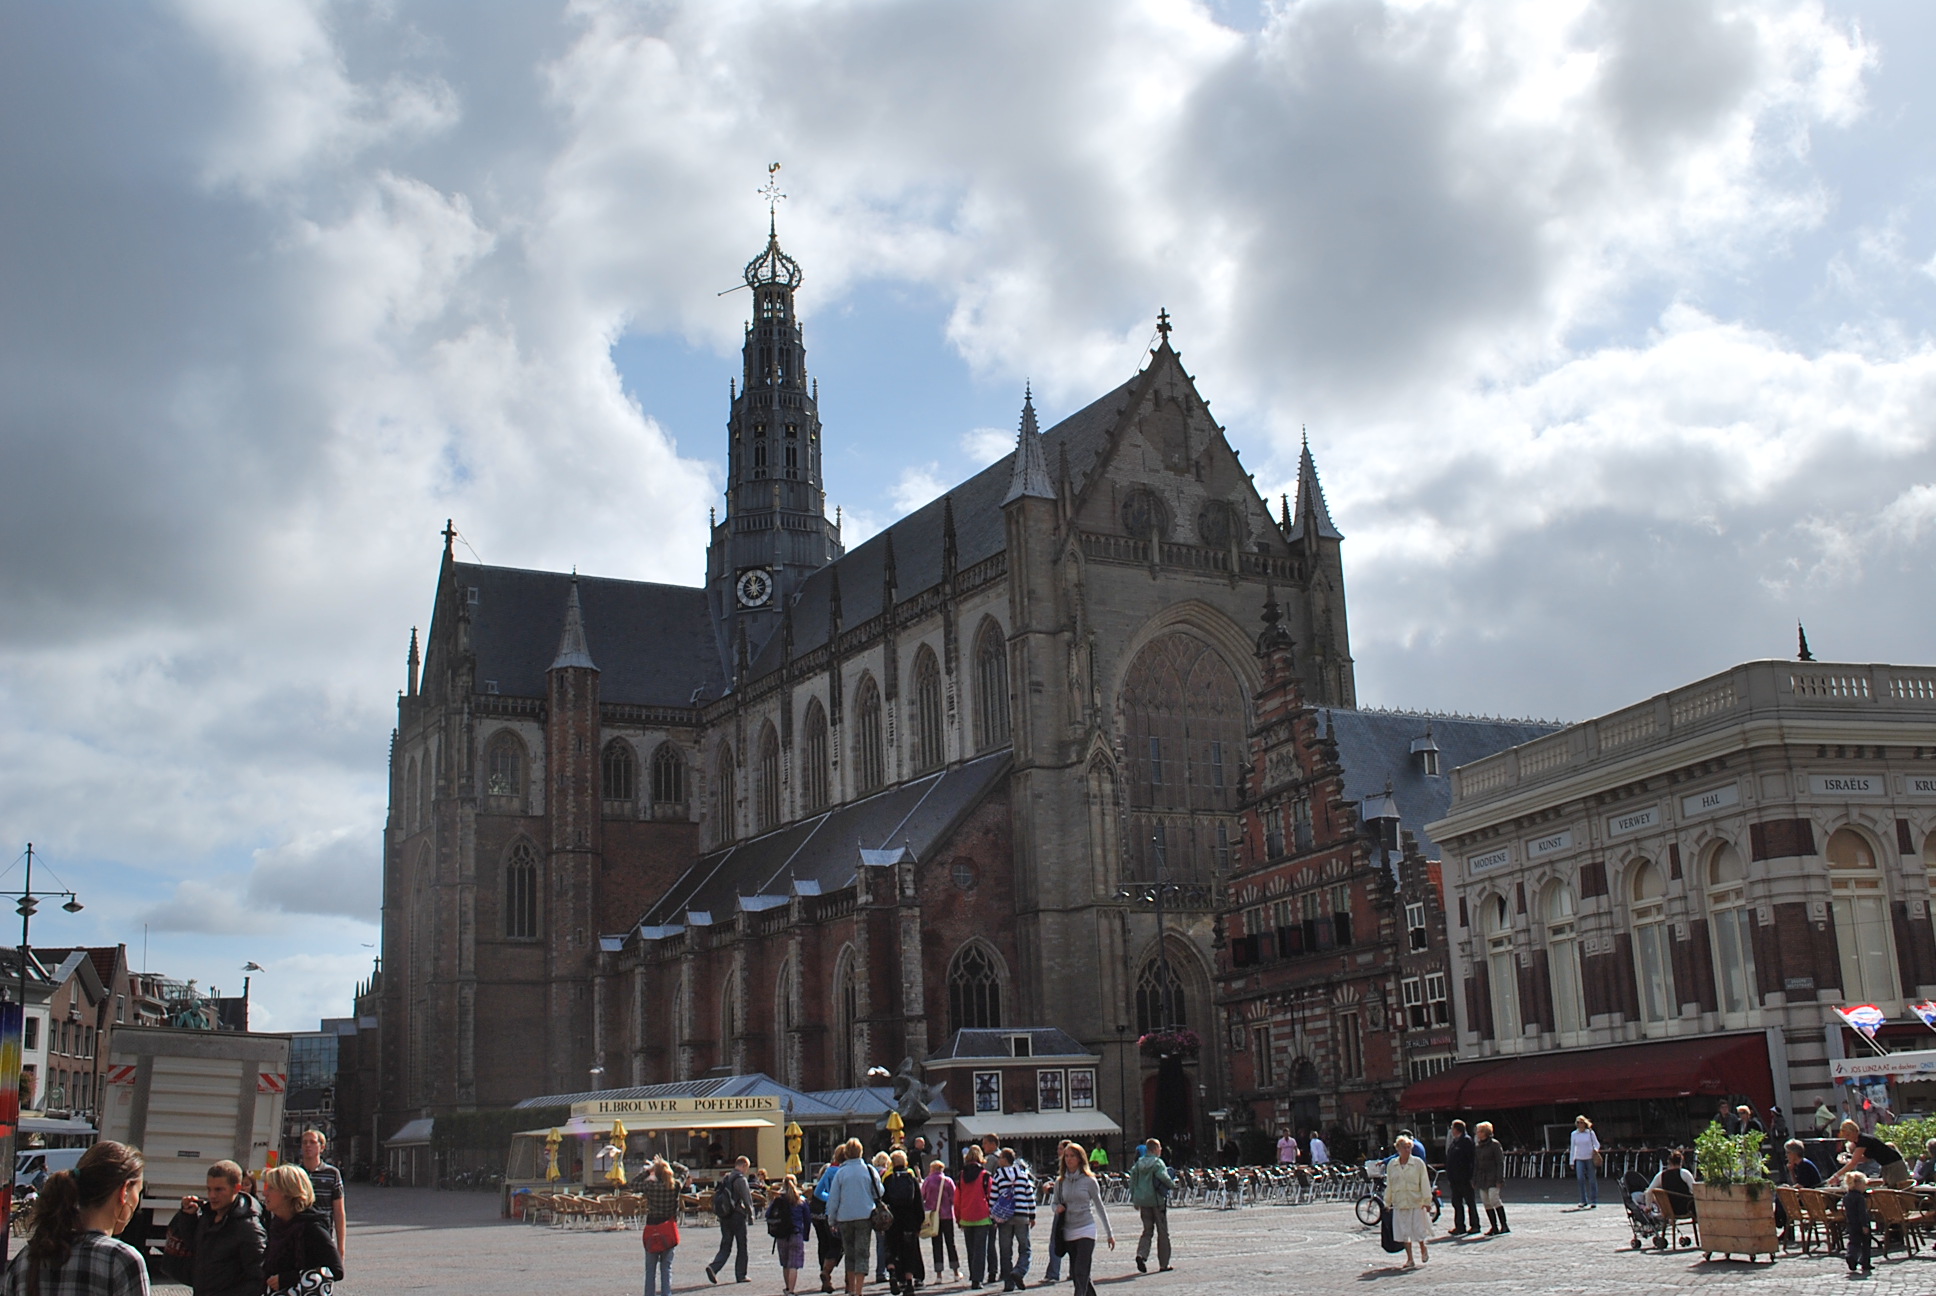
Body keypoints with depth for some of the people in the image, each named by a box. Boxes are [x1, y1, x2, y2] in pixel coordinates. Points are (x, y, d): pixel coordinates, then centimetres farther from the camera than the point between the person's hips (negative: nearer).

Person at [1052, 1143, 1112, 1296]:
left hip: (1086, 1231, -4)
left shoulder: (1089, 1180, -4)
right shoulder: (1060, 1181, 6)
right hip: (1068, 1232, 4)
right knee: (1075, 1274, 8)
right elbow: (1055, 1203, 18)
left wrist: (1109, 1234, 5)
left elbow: (1099, 1207, 3)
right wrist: (1057, 1208, -8)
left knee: (1081, 1272, -13)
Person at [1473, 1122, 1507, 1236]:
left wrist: (1499, 1179, -15)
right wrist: (1474, 1180, 14)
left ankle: (1504, 1225, -10)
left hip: (1493, 1178, -7)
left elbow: (1500, 1162, -9)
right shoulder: (1477, 1146, 13)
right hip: (1481, 1178, 7)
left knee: (1494, 1199, -17)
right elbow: (1475, 1164, 18)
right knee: (1486, 1202, 3)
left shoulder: (1495, 1144, -6)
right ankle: (1494, 1227, 8)